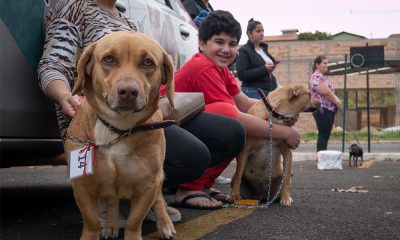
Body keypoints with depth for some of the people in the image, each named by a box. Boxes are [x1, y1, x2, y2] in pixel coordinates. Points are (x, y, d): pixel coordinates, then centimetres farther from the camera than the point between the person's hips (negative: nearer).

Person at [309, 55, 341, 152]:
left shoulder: (323, 77, 20)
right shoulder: (316, 77, -13)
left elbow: (331, 92, 23)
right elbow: (326, 92, -19)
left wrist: (338, 101, 4)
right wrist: (337, 103, -7)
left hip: (329, 109, 10)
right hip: (322, 110, -10)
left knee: (326, 135, 9)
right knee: (323, 135, -10)